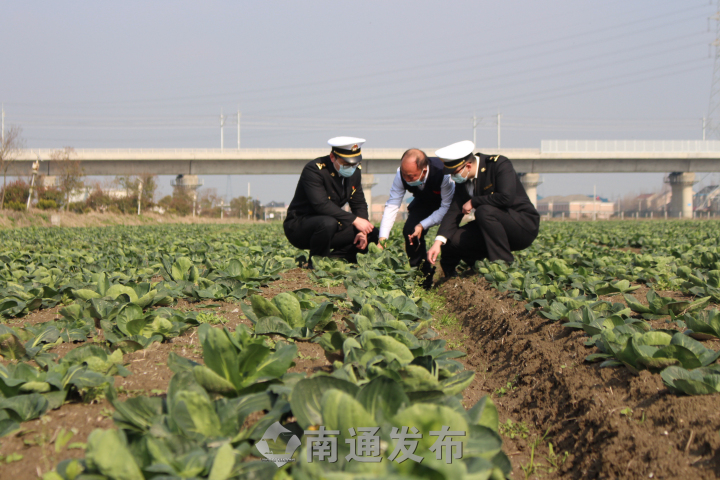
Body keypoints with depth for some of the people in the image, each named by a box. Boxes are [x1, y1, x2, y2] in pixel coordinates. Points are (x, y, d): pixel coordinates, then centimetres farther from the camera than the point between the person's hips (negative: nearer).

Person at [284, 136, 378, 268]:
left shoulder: (354, 171, 1)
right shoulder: (314, 169, -22)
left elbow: (359, 204, 7)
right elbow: (321, 204, -32)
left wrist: (362, 231, -11)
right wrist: (354, 220, -32)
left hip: (330, 225, 7)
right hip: (298, 226, -7)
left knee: (372, 234, -4)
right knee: (328, 223, -39)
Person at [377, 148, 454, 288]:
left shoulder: (442, 172, -41)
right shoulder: (402, 174, -30)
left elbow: (447, 206, -32)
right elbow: (392, 205, -27)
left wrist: (423, 225, -40)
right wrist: (382, 239, -36)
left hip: (447, 201, -3)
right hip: (423, 202, 4)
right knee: (409, 230, -19)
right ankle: (423, 274, -1)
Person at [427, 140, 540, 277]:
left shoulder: (499, 164, -17)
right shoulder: (462, 181, 2)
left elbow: (507, 197, -32)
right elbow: (453, 212, -4)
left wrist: (473, 202, -19)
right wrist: (438, 242, -18)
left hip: (525, 225, -7)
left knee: (484, 211, -33)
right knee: (451, 239, -12)